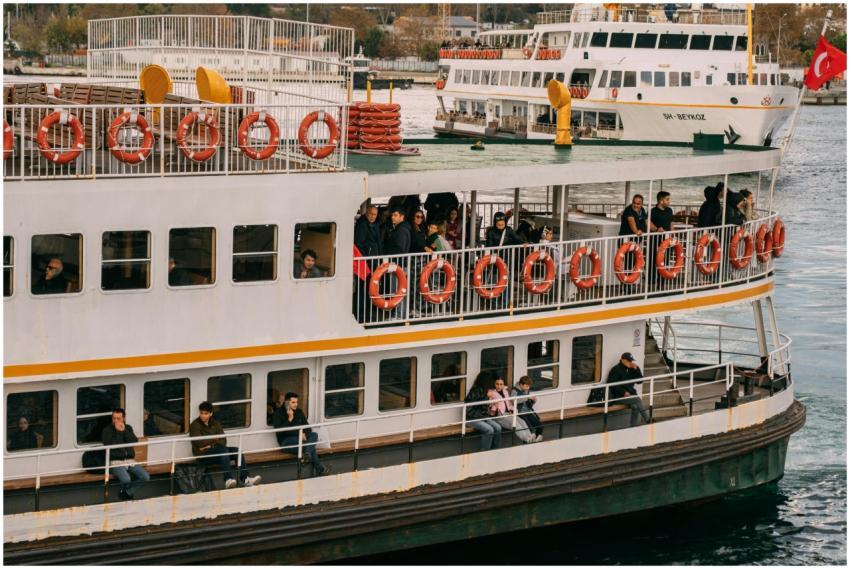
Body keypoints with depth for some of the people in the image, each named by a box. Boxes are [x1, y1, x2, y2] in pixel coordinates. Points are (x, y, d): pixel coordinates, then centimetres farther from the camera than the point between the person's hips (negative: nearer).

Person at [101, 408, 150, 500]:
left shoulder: (128, 428, 15)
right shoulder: (107, 430, 1)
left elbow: (135, 441, -1)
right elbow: (110, 446, -15)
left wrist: (124, 431, -9)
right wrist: (118, 432, -12)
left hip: (130, 461, 5)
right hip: (115, 462, -5)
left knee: (146, 477, -13)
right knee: (126, 480, -32)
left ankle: (126, 491, 8)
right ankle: (127, 491, 4)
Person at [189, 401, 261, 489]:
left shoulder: (215, 424, 17)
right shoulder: (194, 425, 3)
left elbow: (223, 441, 6)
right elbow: (199, 442, -12)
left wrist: (210, 445, -11)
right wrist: (215, 439, 0)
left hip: (216, 451, 5)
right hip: (203, 455, -5)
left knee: (236, 450, -19)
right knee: (223, 449, -33)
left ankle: (245, 478, -32)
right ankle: (228, 479, -49)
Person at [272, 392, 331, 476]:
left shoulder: (299, 412, 13)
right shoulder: (278, 413, -3)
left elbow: (307, 427, 12)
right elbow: (278, 431, -15)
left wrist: (304, 434, -13)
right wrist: (289, 419, -20)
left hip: (299, 439, 6)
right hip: (286, 442, -6)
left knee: (314, 434, -24)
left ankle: (308, 454, -45)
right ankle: (319, 469, -32)